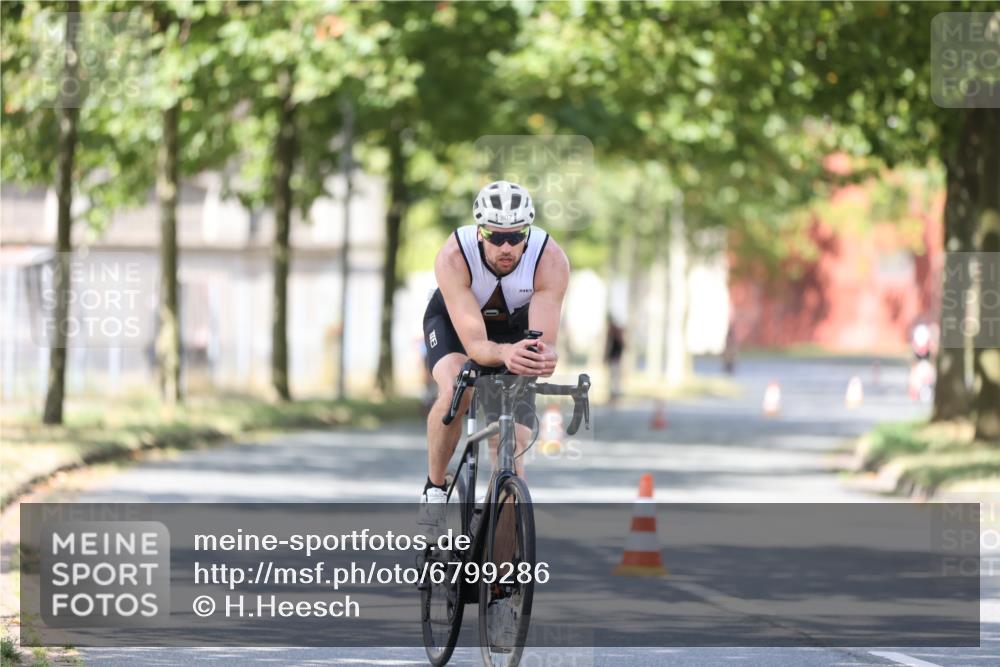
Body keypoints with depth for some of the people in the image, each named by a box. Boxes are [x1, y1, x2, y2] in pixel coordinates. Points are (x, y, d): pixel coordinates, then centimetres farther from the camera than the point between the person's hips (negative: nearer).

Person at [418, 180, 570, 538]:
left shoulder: (551, 261, -35)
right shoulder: (453, 257, -38)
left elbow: (544, 340, -38)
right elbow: (474, 344, -43)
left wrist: (544, 357, -63)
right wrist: (505, 353, -66)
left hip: (516, 326, 2)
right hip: (453, 321, -2)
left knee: (512, 449, -11)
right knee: (455, 390, -34)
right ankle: (434, 489, -11)